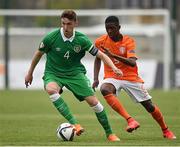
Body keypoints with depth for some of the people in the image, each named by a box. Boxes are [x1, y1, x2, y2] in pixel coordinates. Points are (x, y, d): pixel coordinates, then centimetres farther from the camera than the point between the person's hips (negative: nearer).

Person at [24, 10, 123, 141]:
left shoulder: (81, 39, -12)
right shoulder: (51, 38, -16)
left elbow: (101, 55, -6)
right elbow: (39, 54, 3)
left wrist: (114, 68, -23)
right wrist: (30, 73, 13)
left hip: (75, 73, 1)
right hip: (53, 73, -1)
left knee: (93, 101, -10)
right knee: (51, 89, -37)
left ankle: (109, 133, 9)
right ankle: (74, 124, -39)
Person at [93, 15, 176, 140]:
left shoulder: (129, 41, -12)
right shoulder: (101, 42, -4)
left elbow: (132, 63, -27)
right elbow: (98, 59, 15)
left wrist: (113, 55, -39)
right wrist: (96, 79, 3)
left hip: (130, 77, -1)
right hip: (112, 77, 1)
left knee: (149, 105, 2)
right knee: (104, 89, -35)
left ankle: (166, 131, 28)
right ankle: (130, 120, -38)